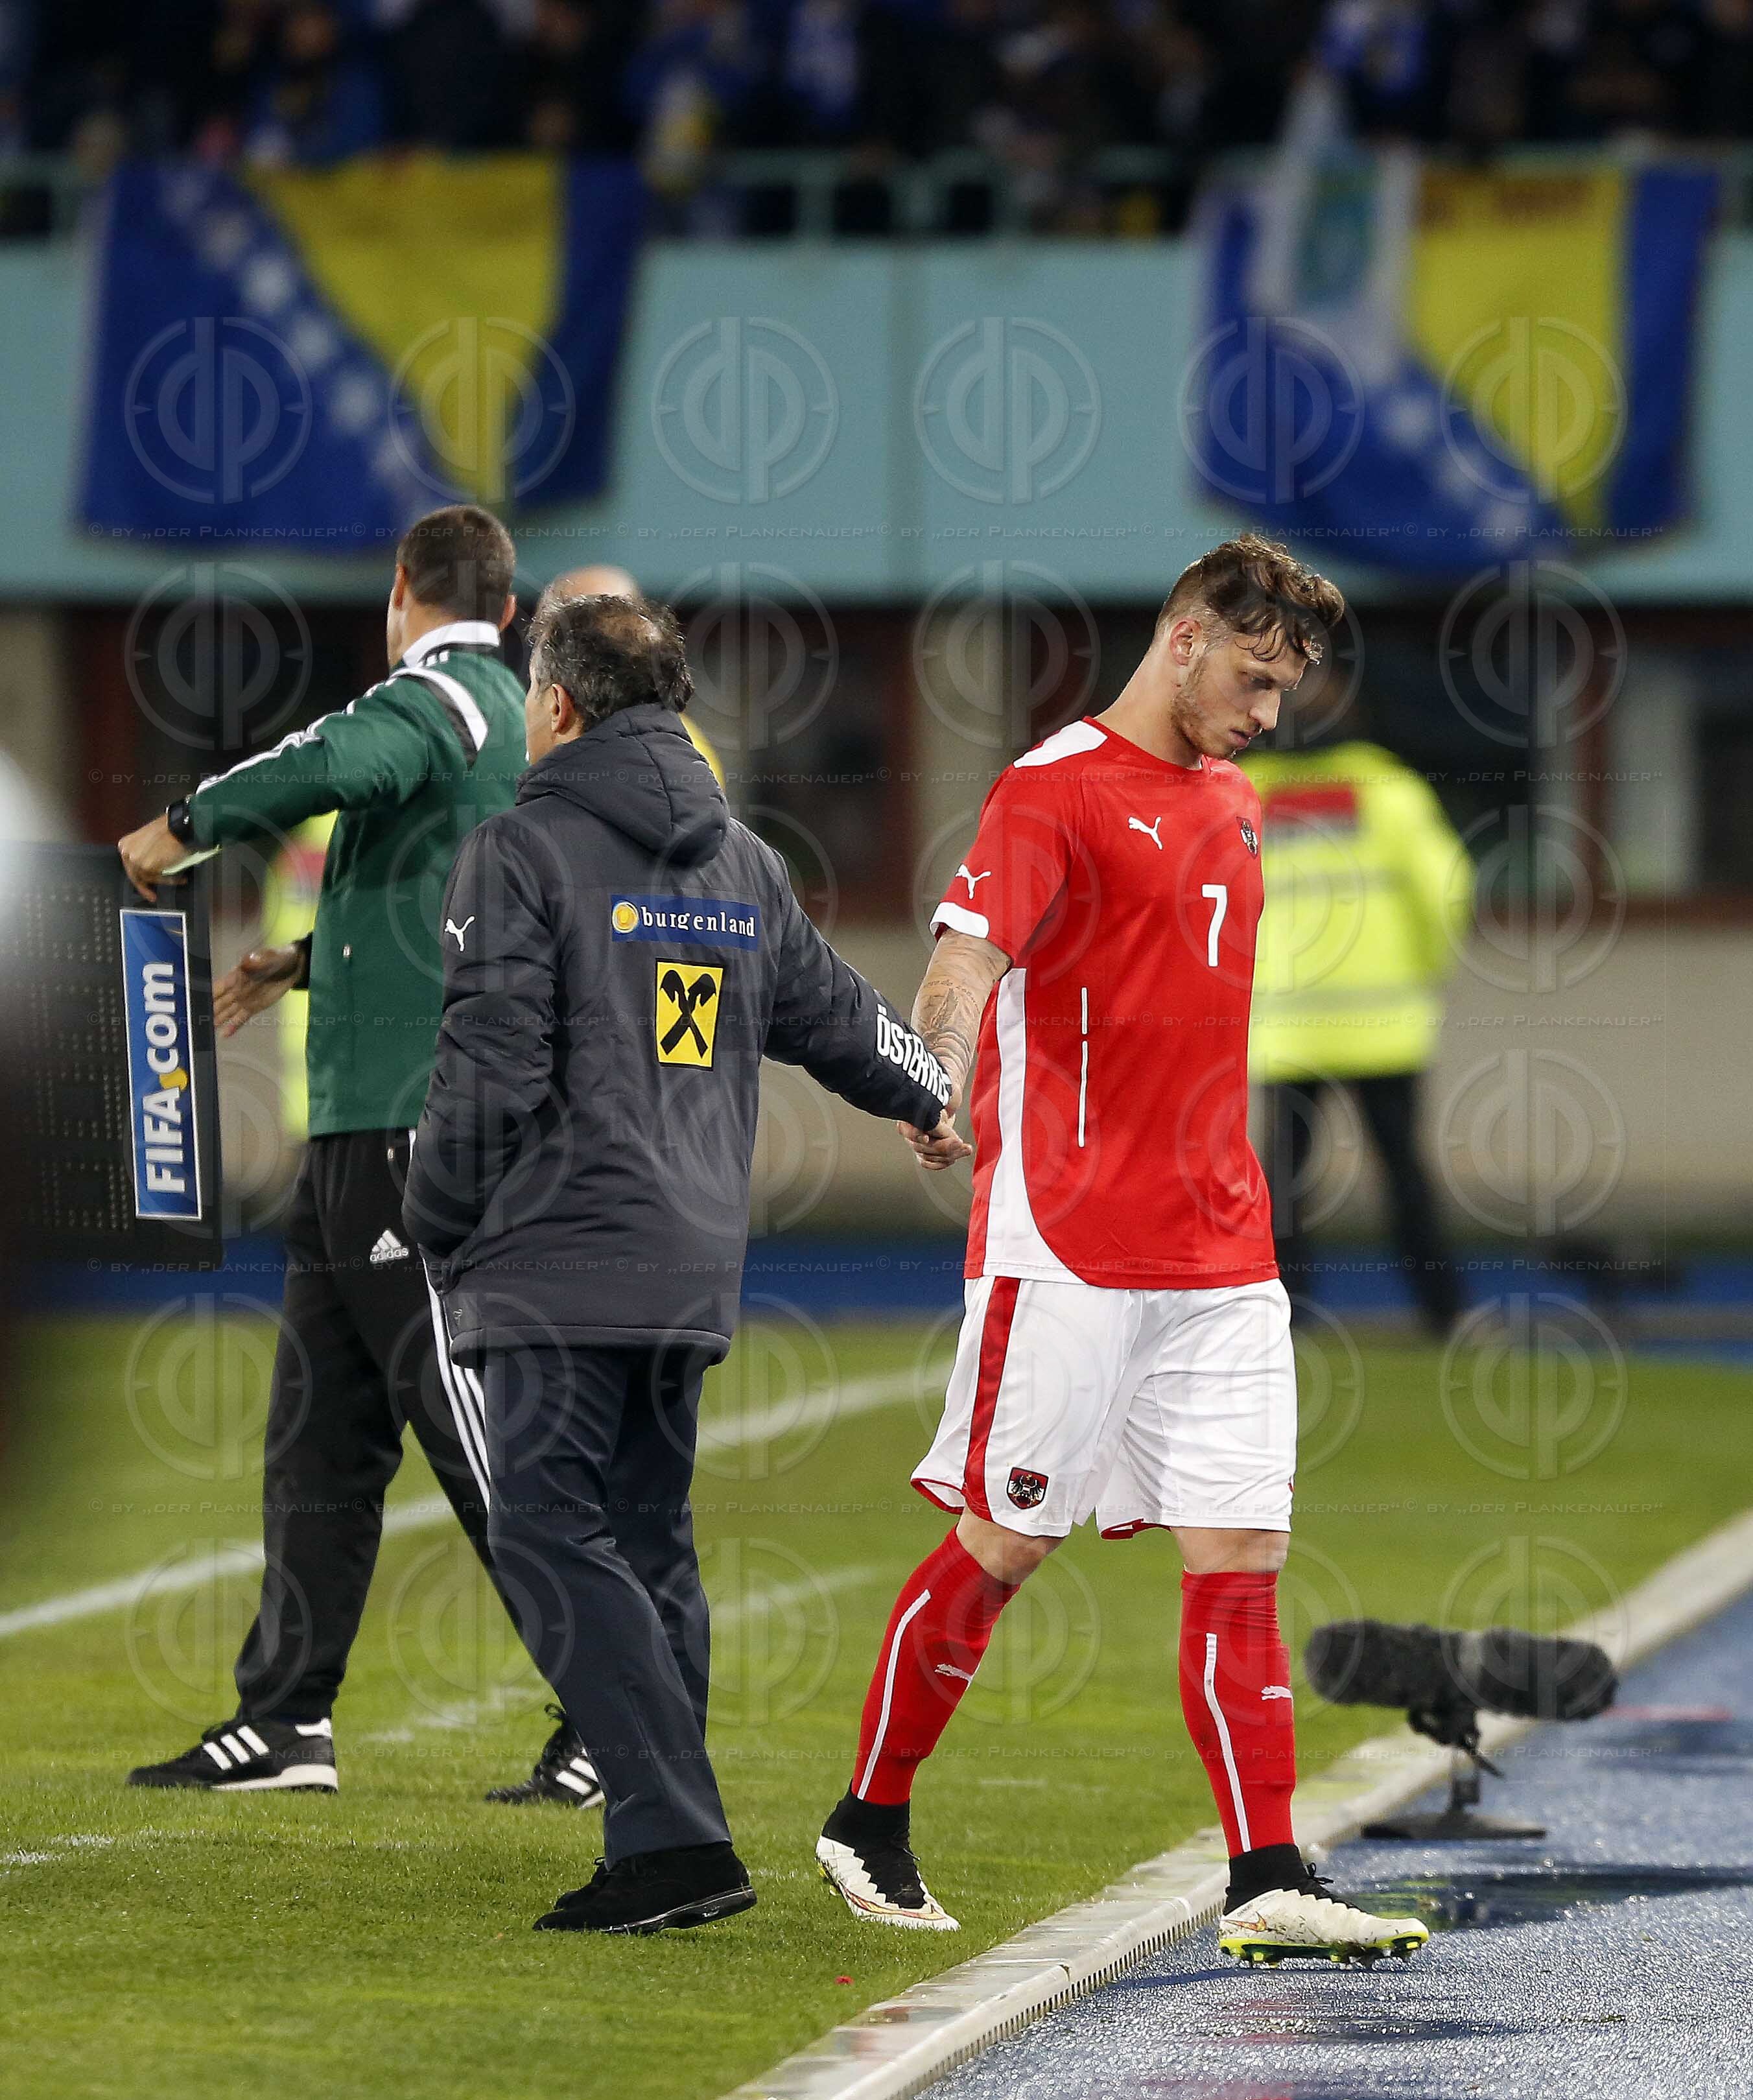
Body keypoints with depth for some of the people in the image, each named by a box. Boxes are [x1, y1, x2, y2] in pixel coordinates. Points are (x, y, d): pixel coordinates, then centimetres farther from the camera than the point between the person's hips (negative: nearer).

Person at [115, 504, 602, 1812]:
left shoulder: (438, 700, -11)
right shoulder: (505, 720, 19)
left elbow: (338, 765, -33)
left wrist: (180, 829, -19)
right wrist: (305, 962, 39)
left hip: (417, 1127, -10)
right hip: (366, 1125, 10)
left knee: (485, 1440, -8)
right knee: (319, 1432, 11)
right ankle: (287, 1719, 15)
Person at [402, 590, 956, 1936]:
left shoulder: (524, 852, -6)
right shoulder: (743, 865, 16)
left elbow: (489, 1070, -12)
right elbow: (834, 1016, 28)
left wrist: (437, 1233, 1)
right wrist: (931, 1098, 49)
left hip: (559, 1266, -7)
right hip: (696, 1269, 7)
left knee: (554, 1536, -10)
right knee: (650, 1545, 13)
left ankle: (675, 1835, -21)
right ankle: (668, 1853, 10)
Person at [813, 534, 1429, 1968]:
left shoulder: (1234, 805, 18)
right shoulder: (1058, 790, -7)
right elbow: (969, 952, -20)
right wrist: (939, 1093, -37)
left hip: (1219, 1252, 7)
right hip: (1067, 1243, -7)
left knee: (1242, 1555, -1)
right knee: (1002, 1543, -1)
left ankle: (1269, 1881, -3)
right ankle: (871, 1822, 16)